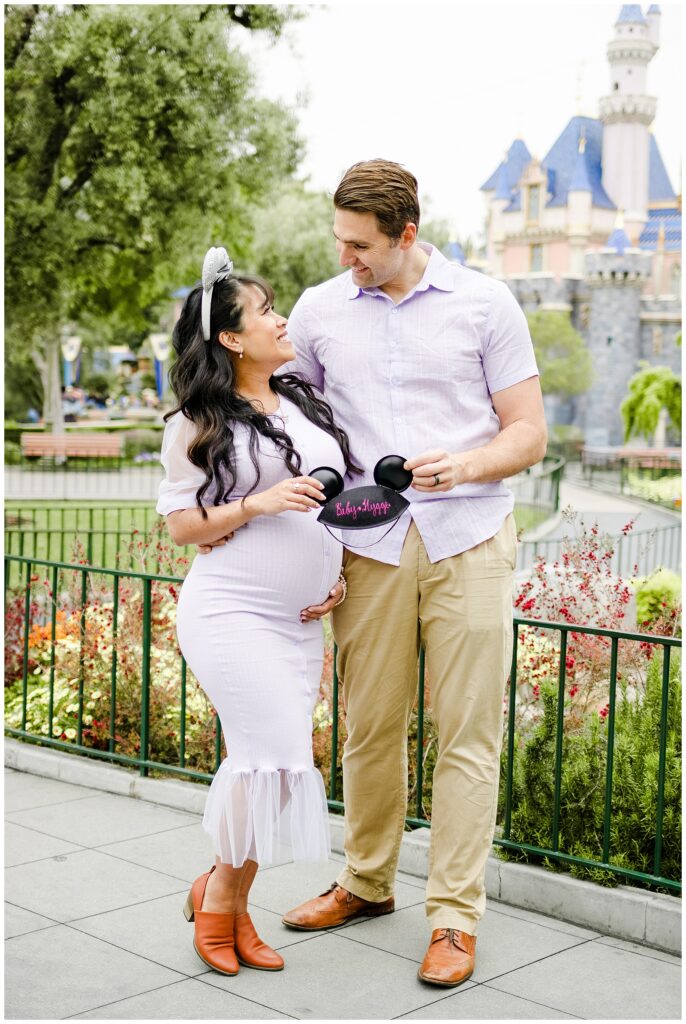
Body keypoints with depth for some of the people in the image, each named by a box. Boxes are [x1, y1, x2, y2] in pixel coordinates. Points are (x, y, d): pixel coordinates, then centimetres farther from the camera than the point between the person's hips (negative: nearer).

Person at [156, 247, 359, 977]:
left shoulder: (305, 406, 13)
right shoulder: (199, 423, -4)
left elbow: (334, 498, 22)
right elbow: (179, 524, -4)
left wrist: (335, 572, 9)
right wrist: (257, 505, -17)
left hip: (298, 622, 6)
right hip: (230, 612, -6)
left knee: (269, 763, 6)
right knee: (276, 753, -13)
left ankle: (228, 898, 22)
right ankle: (219, 895, 8)